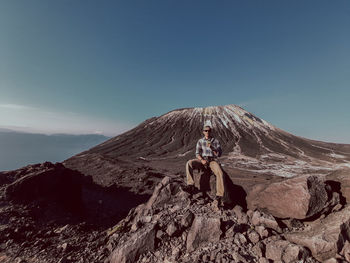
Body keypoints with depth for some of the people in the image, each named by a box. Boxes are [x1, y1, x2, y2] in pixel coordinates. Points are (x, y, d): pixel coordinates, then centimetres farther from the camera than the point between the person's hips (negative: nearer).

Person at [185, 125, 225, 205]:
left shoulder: (215, 141, 6)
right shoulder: (200, 141, 9)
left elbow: (219, 154, -2)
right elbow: (197, 154, 3)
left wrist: (212, 147, -19)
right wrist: (202, 160, -18)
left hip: (212, 161, -1)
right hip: (202, 160, 1)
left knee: (220, 173, -32)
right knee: (189, 163, -28)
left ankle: (219, 196, -24)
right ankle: (191, 185, -30)